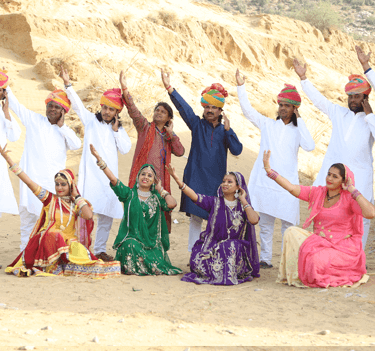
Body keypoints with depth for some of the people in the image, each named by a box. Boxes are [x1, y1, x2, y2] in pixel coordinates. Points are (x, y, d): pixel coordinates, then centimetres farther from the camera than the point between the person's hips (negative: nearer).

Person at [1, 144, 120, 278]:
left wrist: (76, 196, 2)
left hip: (70, 244, 2)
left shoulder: (77, 204, 11)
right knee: (54, 235, -36)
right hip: (48, 241, -2)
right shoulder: (50, 199, 9)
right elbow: (28, 182, 3)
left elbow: (88, 215, -12)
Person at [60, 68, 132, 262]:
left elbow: (125, 149, 5)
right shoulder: (91, 121, 9)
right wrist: (67, 84, -14)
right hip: (91, 172, -4)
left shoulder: (119, 129, 16)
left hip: (109, 174, 4)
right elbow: (77, 104, -3)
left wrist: (116, 130, 0)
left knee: (107, 213, 5)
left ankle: (100, 249, 15)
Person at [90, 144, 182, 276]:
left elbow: (172, 204, -9)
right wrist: (99, 158, -11)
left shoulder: (157, 198, 11)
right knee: (130, 246, -35)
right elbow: (113, 179, -2)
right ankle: (129, 267, -7)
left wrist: (160, 190, 6)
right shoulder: (129, 194, 8)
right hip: (131, 239, -1)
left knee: (156, 263, -24)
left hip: (152, 241, 1)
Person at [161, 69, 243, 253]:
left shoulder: (225, 131, 8)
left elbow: (237, 150, -5)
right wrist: (169, 88, -21)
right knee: (195, 217, -1)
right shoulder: (197, 125, 5)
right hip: (196, 178, -1)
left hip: (216, 180, 1)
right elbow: (183, 107, -8)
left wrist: (227, 129, -13)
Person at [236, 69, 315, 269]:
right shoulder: (267, 125, 12)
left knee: (289, 224, -3)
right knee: (265, 223, 5)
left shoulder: (298, 130, 8)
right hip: (264, 182, 1)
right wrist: (240, 87, -3)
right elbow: (247, 110, 6)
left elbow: (309, 146, -10)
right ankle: (265, 259, 11)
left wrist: (299, 120, -5)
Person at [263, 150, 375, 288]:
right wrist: (269, 170, -11)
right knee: (292, 232, -19)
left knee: (316, 260, -34)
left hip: (343, 249, -5)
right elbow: (291, 188, -3)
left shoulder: (349, 198, -11)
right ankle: (295, 275, -7)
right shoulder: (318, 193, 4)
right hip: (320, 242, 5)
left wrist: (353, 190, -22)